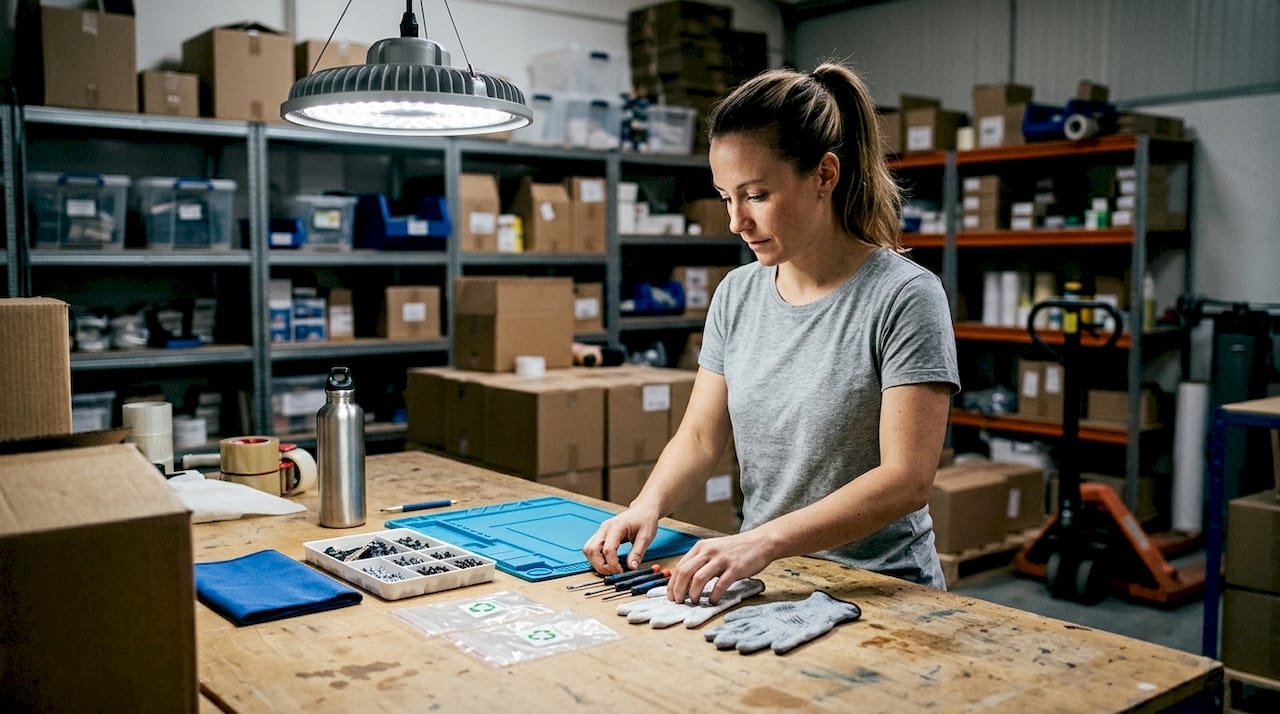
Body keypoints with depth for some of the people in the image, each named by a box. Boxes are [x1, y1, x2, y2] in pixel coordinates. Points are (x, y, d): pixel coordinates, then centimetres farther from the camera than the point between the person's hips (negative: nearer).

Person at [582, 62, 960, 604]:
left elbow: (908, 478, -17)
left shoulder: (904, 296, -11)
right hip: (764, 585, 5)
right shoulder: (736, 294, 7)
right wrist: (648, 504, -11)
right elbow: (699, 437, 9)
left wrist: (766, 540, -26)